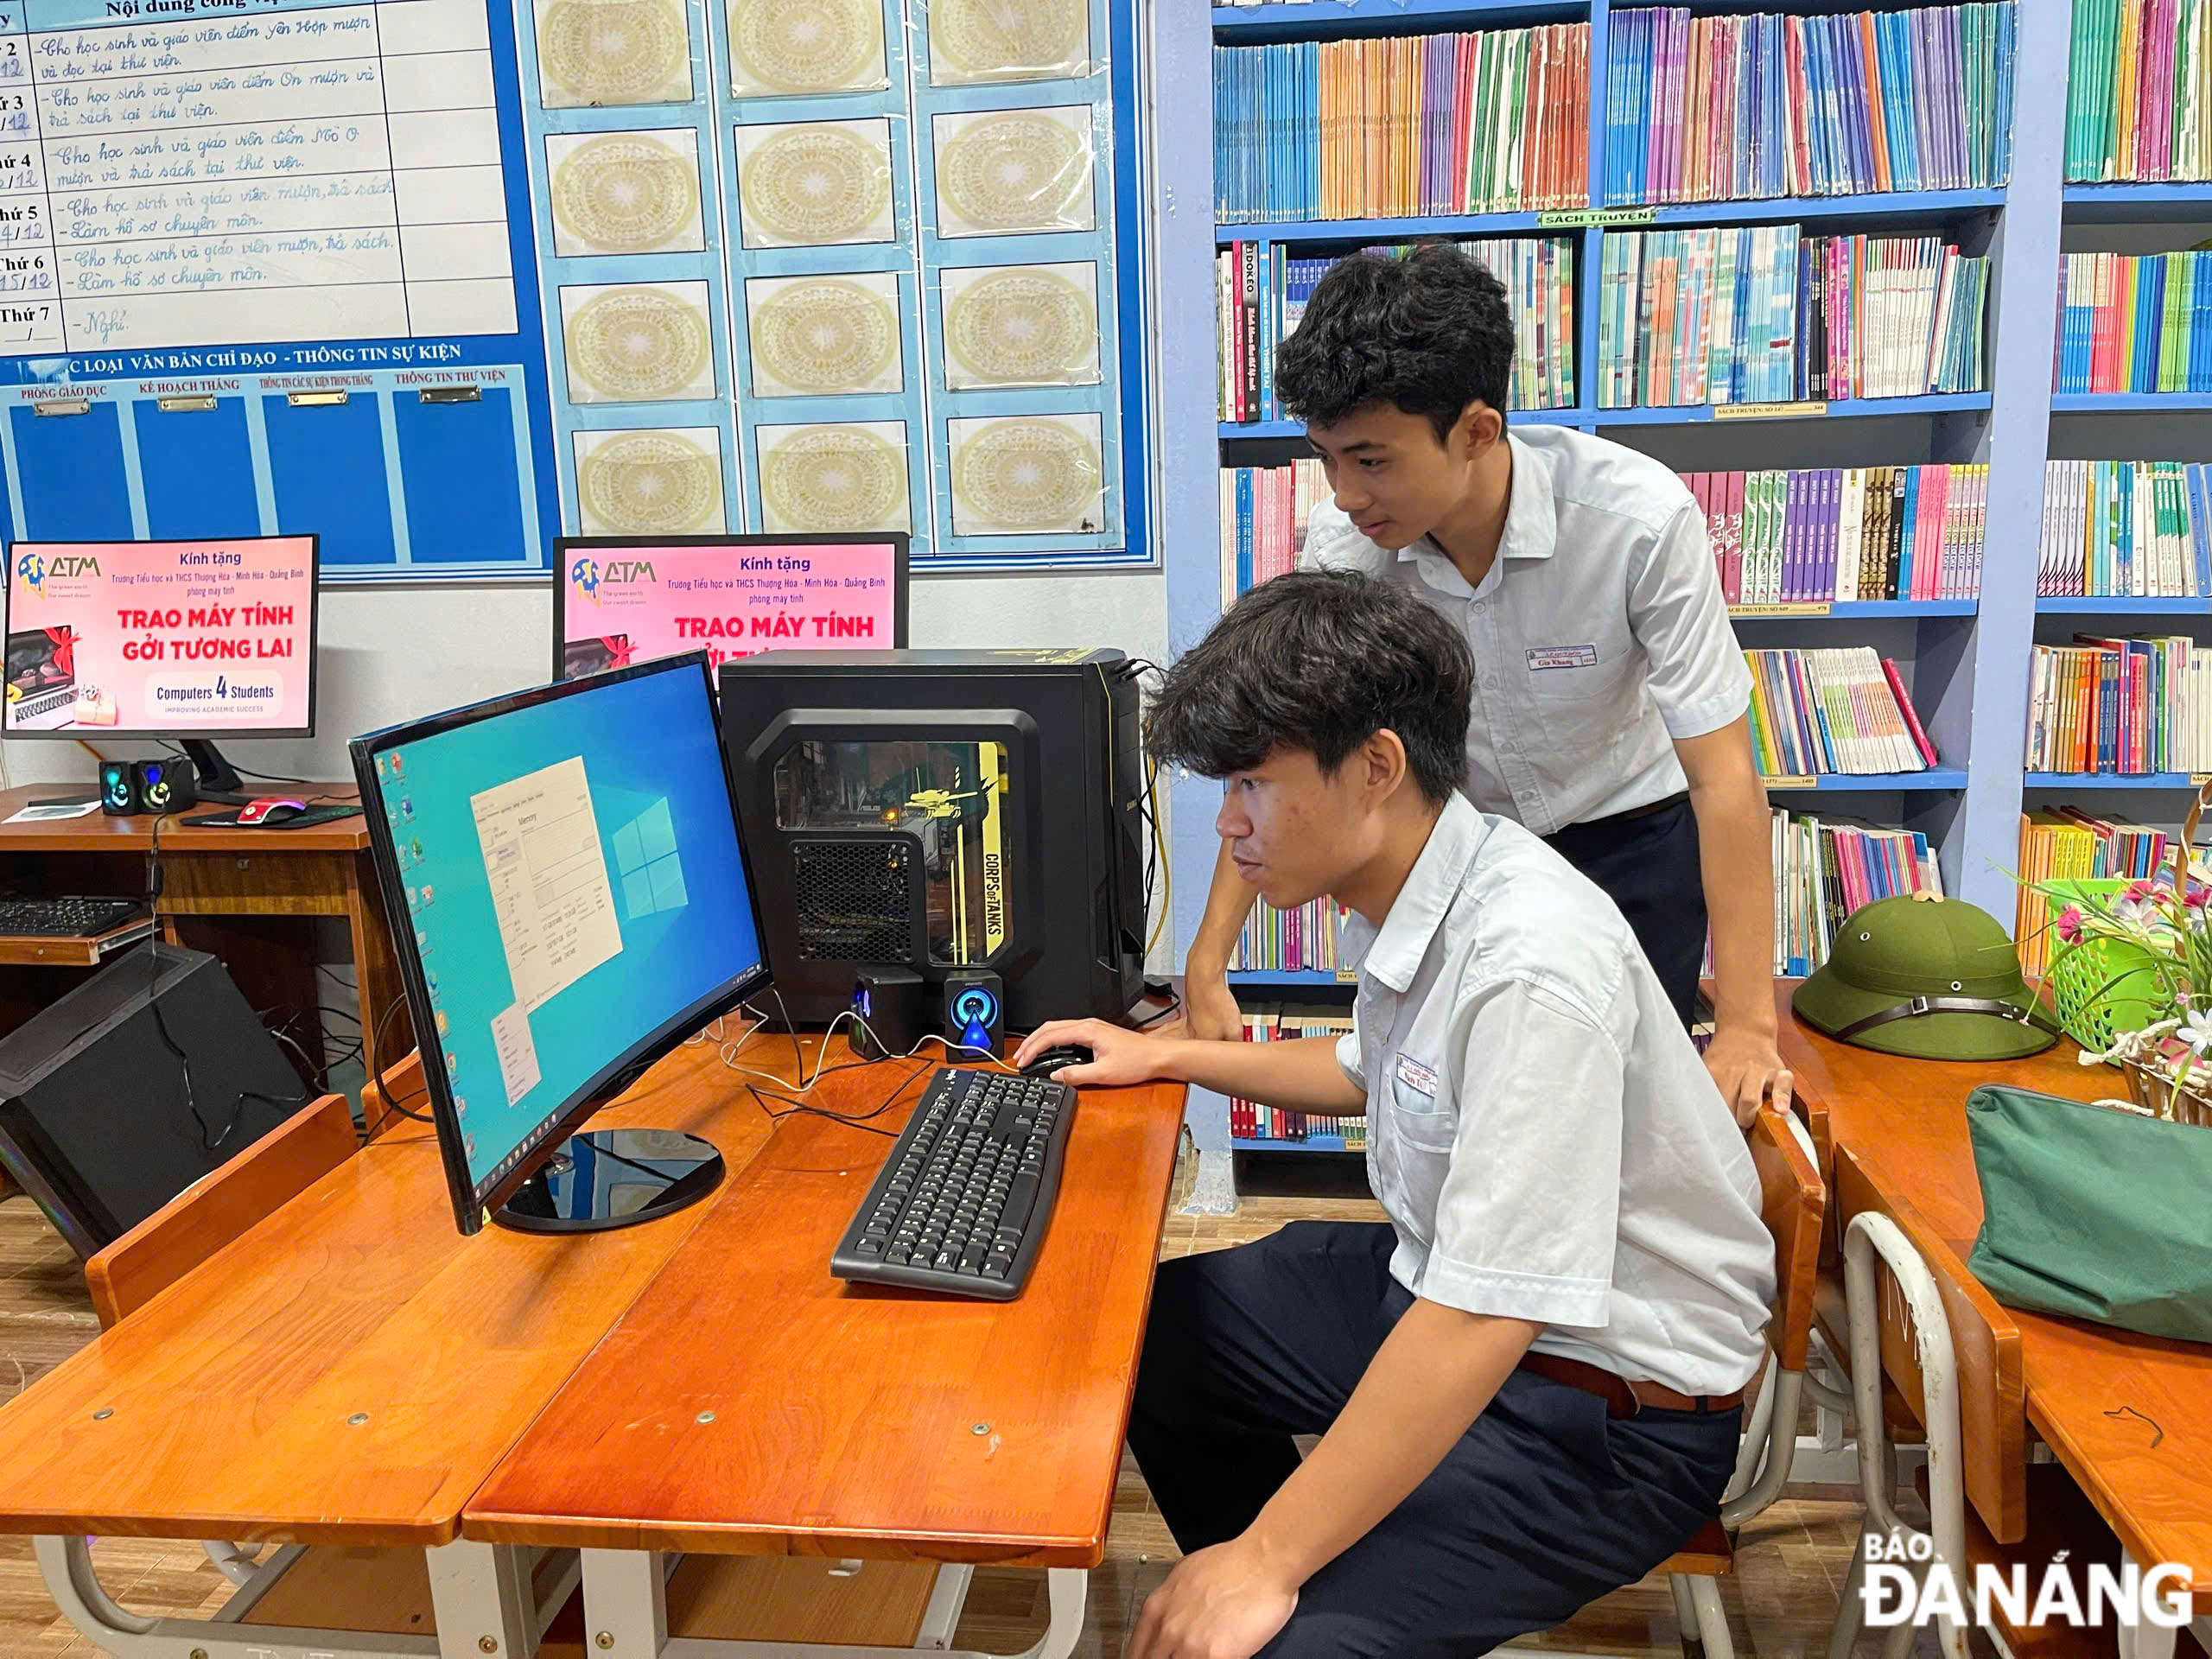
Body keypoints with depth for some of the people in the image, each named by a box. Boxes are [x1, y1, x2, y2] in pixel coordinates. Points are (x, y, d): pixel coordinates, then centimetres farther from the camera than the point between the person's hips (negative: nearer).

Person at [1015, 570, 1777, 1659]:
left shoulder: (1530, 963, -30)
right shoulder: (1410, 894, -4)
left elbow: (1484, 1319, -32)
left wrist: (1267, 1561, -26)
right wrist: (1167, 1055, 17)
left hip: (1606, 1405, -8)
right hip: (1436, 1286, 9)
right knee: (1146, 1330, 14)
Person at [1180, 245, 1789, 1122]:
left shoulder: (1639, 520, -31)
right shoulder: (1343, 546, -22)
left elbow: (1723, 776, -29)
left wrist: (1747, 1029, -30)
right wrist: (1207, 966, -17)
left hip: (1631, 834, -2)